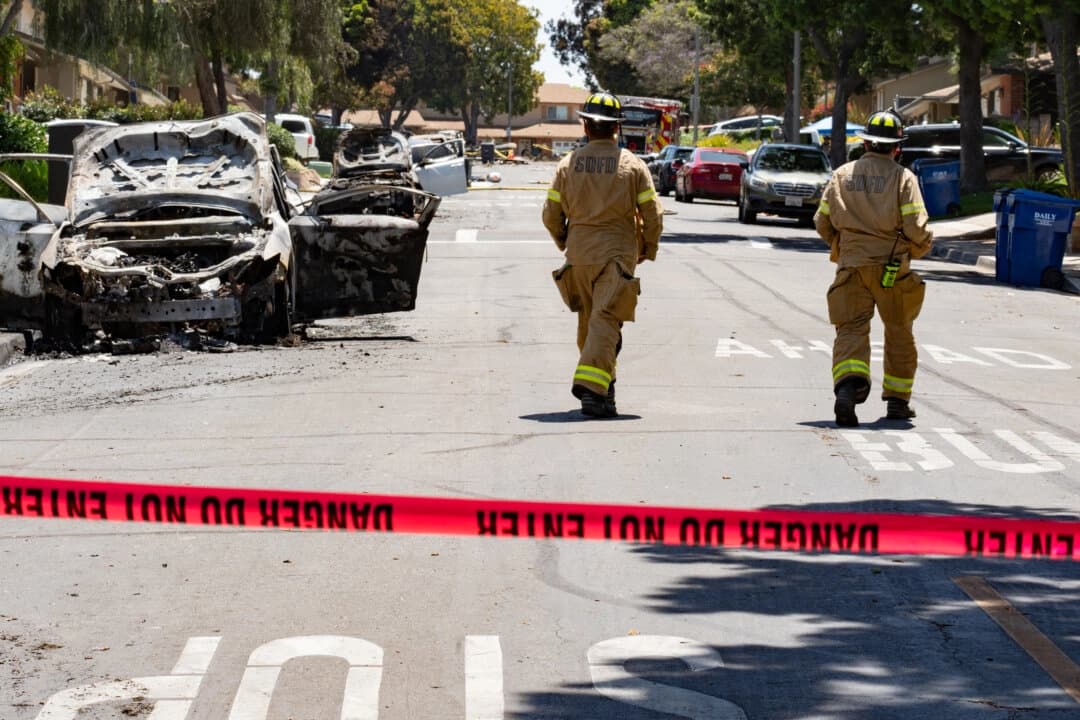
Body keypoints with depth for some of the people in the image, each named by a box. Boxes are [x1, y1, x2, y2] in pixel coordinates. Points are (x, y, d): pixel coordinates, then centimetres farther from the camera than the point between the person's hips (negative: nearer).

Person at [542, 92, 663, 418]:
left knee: (588, 321, 17)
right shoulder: (632, 165, -2)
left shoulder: (568, 164, 2)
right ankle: (592, 387, -24)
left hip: (578, 256, 3)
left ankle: (603, 382, 27)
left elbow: (551, 215, 3)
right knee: (605, 322, -9)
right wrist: (648, 250, 13)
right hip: (618, 254, -3)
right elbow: (653, 216, -3)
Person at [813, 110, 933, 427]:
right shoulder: (902, 178, -5)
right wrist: (916, 250, 11)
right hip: (892, 268, -1)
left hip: (851, 266, 2)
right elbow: (917, 229, -11)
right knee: (899, 334, 15)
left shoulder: (842, 175, 5)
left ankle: (848, 386, -29)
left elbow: (822, 222, 8)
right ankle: (897, 401, 23)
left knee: (851, 329, -2)